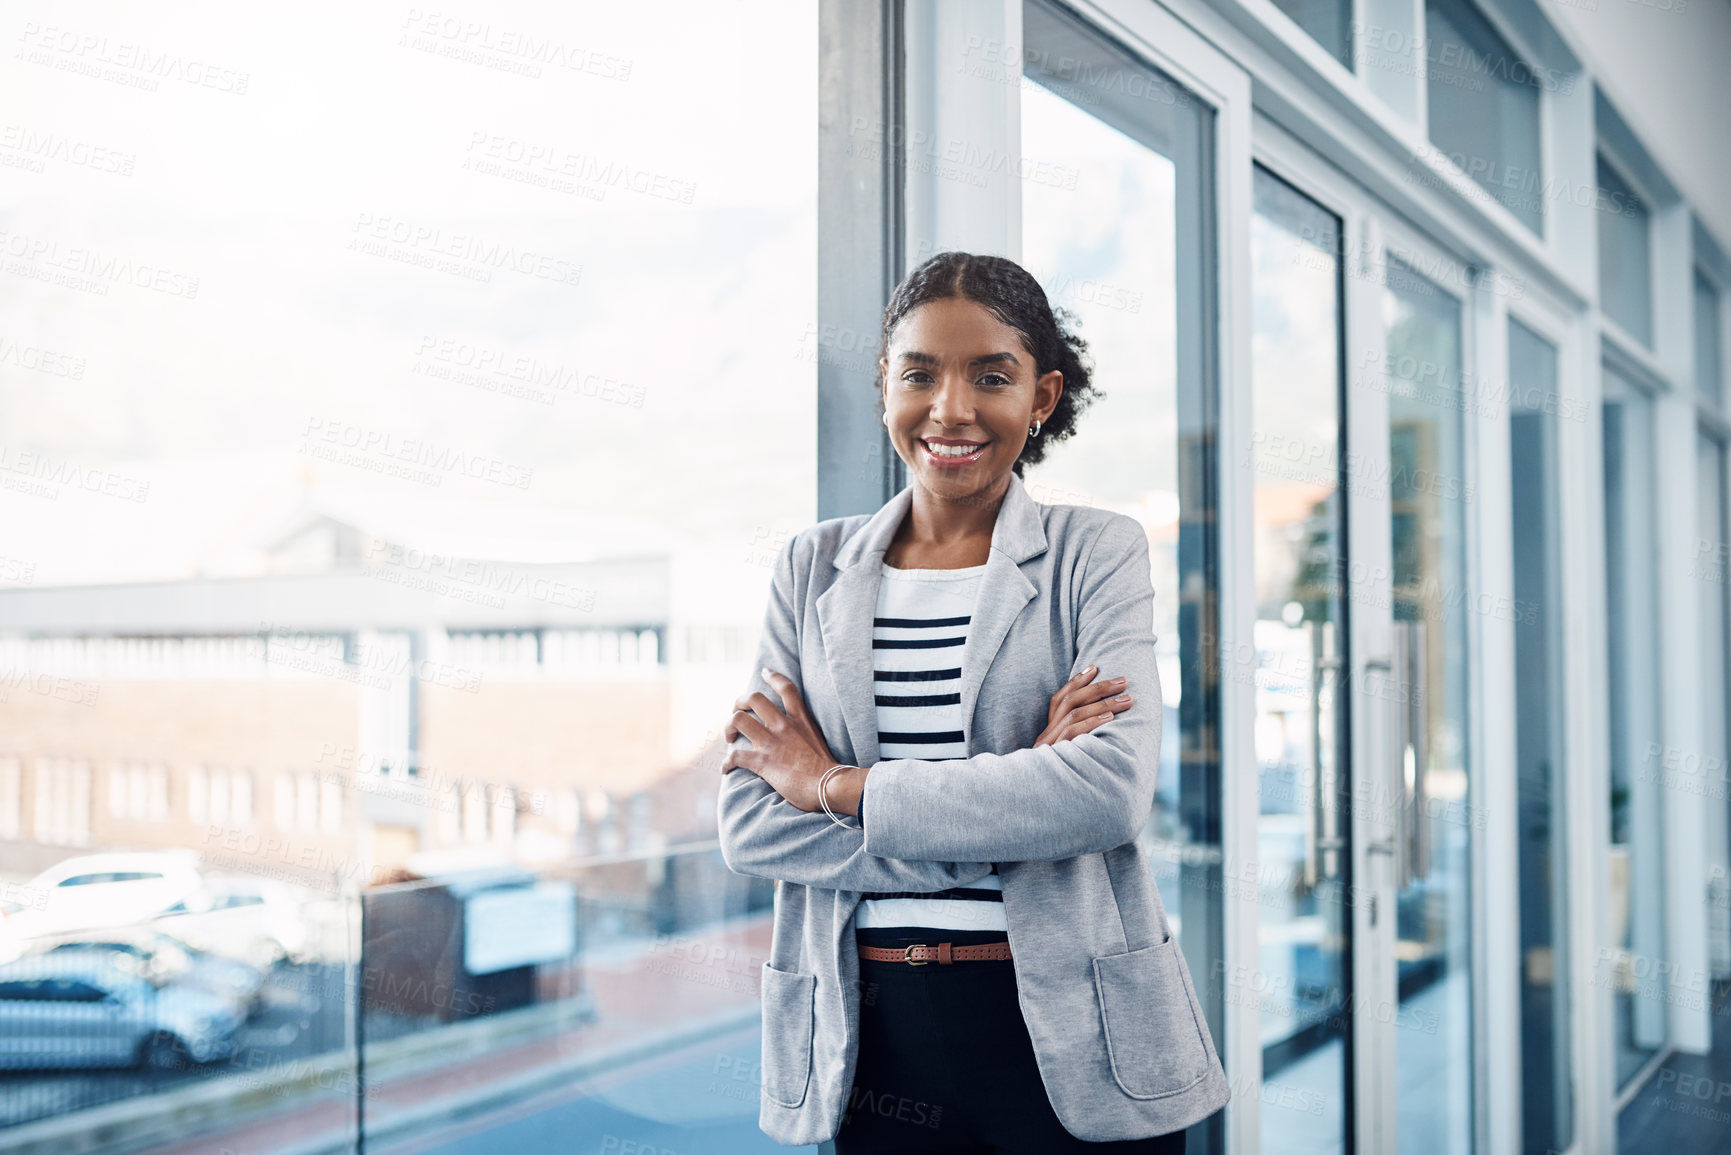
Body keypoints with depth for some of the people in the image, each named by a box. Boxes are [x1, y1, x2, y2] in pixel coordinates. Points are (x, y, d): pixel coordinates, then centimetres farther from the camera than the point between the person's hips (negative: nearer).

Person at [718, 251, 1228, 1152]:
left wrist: (836, 787, -13)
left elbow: (1111, 790, -17)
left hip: (1070, 1039, -2)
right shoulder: (814, 568, 5)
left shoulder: (1097, 554, -2)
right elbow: (746, 821, -4)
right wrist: (1009, 809, -15)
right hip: (873, 1036, 2)